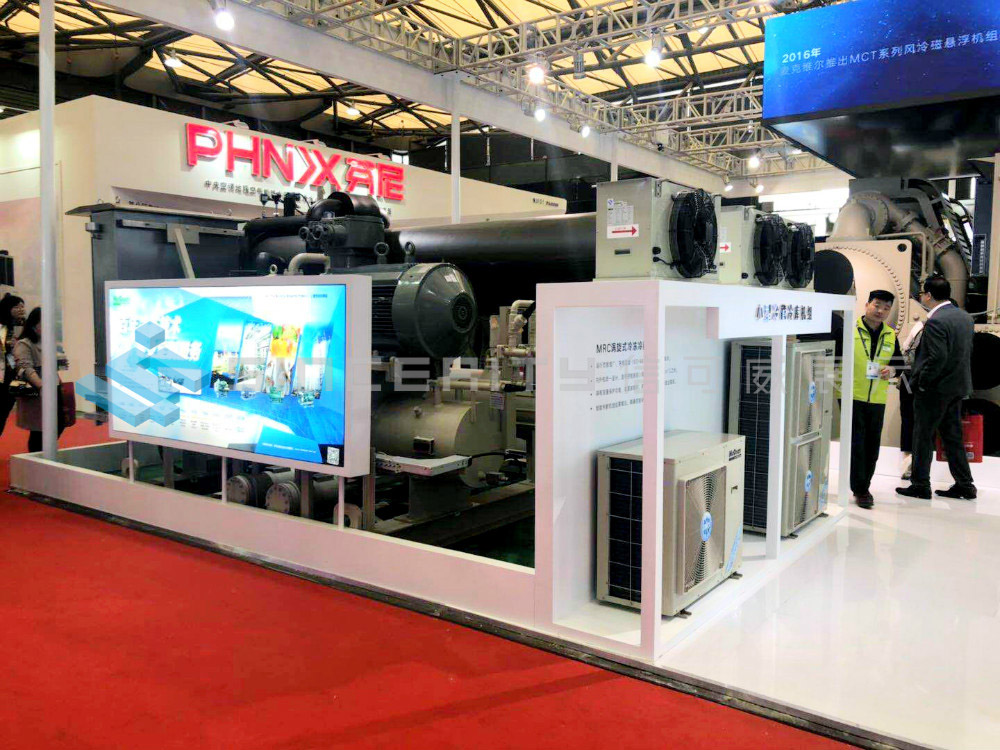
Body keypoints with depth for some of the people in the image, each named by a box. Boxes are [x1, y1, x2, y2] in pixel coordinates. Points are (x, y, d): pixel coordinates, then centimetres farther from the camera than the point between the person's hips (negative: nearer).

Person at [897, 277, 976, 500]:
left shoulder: (936, 322, -21)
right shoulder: (965, 317, 8)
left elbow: (937, 358, -25)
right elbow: (967, 351, 14)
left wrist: (922, 383, -15)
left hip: (934, 389, -9)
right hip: (958, 386, 9)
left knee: (923, 437, 3)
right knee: (953, 436, 16)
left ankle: (920, 485, 10)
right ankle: (964, 485, 21)